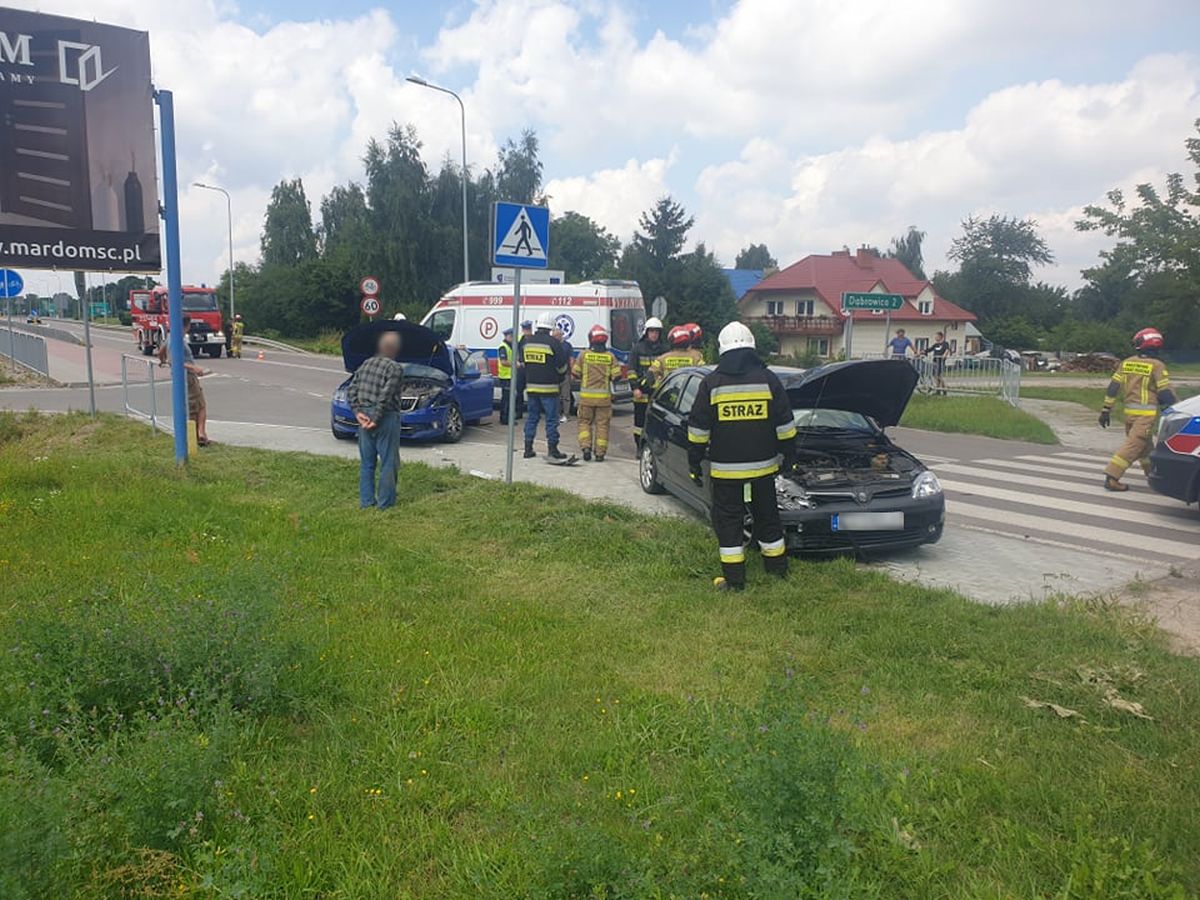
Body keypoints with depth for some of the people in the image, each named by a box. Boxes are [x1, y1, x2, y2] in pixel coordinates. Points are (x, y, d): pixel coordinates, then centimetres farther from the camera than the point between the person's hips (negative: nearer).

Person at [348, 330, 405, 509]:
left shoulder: (366, 364, 10)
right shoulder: (395, 368, -11)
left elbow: (351, 391, 6)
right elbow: (385, 396, -20)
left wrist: (358, 412, 3)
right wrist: (376, 418, -16)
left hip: (365, 415, 7)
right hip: (386, 418, -6)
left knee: (366, 462, 13)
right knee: (388, 462, 3)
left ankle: (366, 501, 18)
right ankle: (385, 502, 7)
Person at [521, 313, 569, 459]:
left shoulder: (526, 342, 5)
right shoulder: (553, 343, -12)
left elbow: (522, 363, 15)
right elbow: (562, 366, -7)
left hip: (531, 386, 5)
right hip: (549, 387, -5)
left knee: (532, 417, 12)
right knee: (551, 419, 2)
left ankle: (528, 448, 13)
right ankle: (552, 449, 4)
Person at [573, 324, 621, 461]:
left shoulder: (584, 354, -2)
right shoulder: (610, 356, -1)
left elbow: (576, 374, 2)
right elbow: (617, 375, -3)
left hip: (586, 395, 0)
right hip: (604, 396, 0)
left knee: (584, 421, 13)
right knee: (602, 424, 7)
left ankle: (586, 447, -2)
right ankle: (600, 453, 7)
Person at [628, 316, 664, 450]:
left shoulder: (663, 350, 11)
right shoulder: (638, 348, 3)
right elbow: (631, 370, 0)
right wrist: (635, 388, -9)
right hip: (641, 391, -2)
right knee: (640, 419, 2)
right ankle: (640, 447, 10)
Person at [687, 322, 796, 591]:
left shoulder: (712, 382, -5)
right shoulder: (768, 379, -2)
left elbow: (698, 428, -4)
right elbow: (785, 423, 2)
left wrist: (694, 462, 4)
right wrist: (789, 453, 13)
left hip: (725, 467, -2)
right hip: (763, 464, 2)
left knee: (728, 520, 6)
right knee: (767, 516, 17)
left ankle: (734, 578, 8)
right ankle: (777, 568, 29)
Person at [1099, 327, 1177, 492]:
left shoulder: (1126, 363, 6)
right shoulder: (1157, 365, -8)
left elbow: (1113, 387, 5)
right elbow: (1166, 393, -9)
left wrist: (1106, 410, 9)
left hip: (1129, 411, 6)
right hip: (1146, 413, -6)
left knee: (1144, 445, 20)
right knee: (1134, 445, -7)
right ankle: (1111, 477, -16)